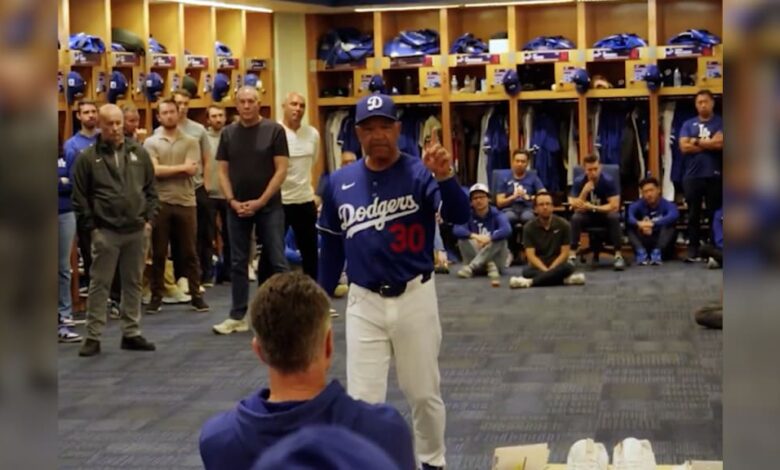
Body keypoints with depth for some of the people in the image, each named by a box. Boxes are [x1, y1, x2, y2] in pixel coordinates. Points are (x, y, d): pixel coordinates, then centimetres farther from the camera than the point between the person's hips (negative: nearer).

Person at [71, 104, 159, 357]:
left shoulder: (139, 153, 7)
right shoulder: (88, 157, -2)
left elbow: (150, 189, 11)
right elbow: (80, 197, -1)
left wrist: (149, 219, 3)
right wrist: (91, 227, -5)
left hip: (136, 230, 3)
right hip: (105, 232, -3)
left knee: (133, 283, 10)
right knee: (99, 285, 0)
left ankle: (131, 333, 19)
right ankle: (93, 337, 5)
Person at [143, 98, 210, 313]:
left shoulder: (191, 142, 4)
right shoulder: (151, 142, 3)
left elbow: (192, 169, -10)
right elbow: (154, 171, -11)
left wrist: (165, 170, -8)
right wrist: (180, 167, -9)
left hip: (186, 203, 0)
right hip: (160, 203, 0)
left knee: (189, 253, 7)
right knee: (158, 253, 6)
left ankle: (196, 295, 14)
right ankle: (156, 296, 14)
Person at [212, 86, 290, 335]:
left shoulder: (274, 130, -4)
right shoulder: (228, 133, 6)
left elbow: (281, 170, -7)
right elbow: (223, 171, 8)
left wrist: (260, 201, -12)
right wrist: (232, 200, -7)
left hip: (269, 206, -3)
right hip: (237, 207, 4)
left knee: (277, 261, -3)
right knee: (238, 263, 8)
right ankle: (238, 317, 14)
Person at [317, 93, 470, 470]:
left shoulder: (420, 173, -10)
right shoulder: (339, 182, 1)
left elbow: (459, 216, -25)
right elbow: (332, 246, 10)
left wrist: (445, 177, -44)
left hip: (415, 297, -2)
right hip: (363, 302, 2)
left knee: (423, 394, 12)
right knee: (362, 399, 3)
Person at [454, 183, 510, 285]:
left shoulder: (497, 215, -7)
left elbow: (507, 230, -27)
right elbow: (456, 230, -22)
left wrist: (489, 238, -37)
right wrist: (474, 236, -36)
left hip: (495, 258, -1)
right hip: (475, 256, 1)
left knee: (500, 238, -28)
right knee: (463, 238, -20)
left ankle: (471, 267, -34)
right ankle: (489, 266, -28)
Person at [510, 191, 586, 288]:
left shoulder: (563, 225, -2)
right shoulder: (529, 227, -2)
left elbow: (565, 253, -3)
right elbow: (530, 254, -9)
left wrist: (551, 269, -18)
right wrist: (545, 270, -24)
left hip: (557, 264, 0)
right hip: (538, 266, 0)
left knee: (568, 267, -35)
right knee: (527, 271, -35)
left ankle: (531, 282, -37)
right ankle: (565, 279, -35)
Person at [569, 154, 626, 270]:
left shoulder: (608, 181, -18)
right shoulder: (579, 182, -13)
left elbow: (615, 206, -22)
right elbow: (577, 208, -17)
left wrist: (592, 207, -29)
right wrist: (585, 191, -32)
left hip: (605, 214, -1)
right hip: (587, 216, 1)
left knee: (614, 217, -34)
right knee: (576, 218, -30)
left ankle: (618, 255, -29)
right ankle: (572, 255, -27)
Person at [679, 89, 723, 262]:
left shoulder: (720, 123, 4)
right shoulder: (688, 124, 10)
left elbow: (720, 143, -12)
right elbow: (684, 147, -4)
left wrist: (697, 141, -5)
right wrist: (710, 144, -5)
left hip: (714, 176, -2)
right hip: (692, 176, 2)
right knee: (693, 214, 5)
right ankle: (693, 250, 8)